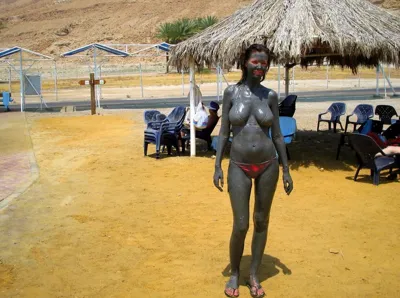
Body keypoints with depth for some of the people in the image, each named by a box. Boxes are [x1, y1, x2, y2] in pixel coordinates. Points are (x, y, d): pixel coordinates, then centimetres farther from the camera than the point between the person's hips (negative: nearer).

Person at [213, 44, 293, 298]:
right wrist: (217, 166, -3)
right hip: (239, 167, -1)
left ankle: (254, 276, 27)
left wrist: (286, 170, 5)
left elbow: (277, 134, 6)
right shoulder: (231, 92, -1)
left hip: (268, 165, 2)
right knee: (241, 226, -1)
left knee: (262, 221, 10)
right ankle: (234, 274, 24)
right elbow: (224, 132, 1)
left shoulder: (270, 95, 1)